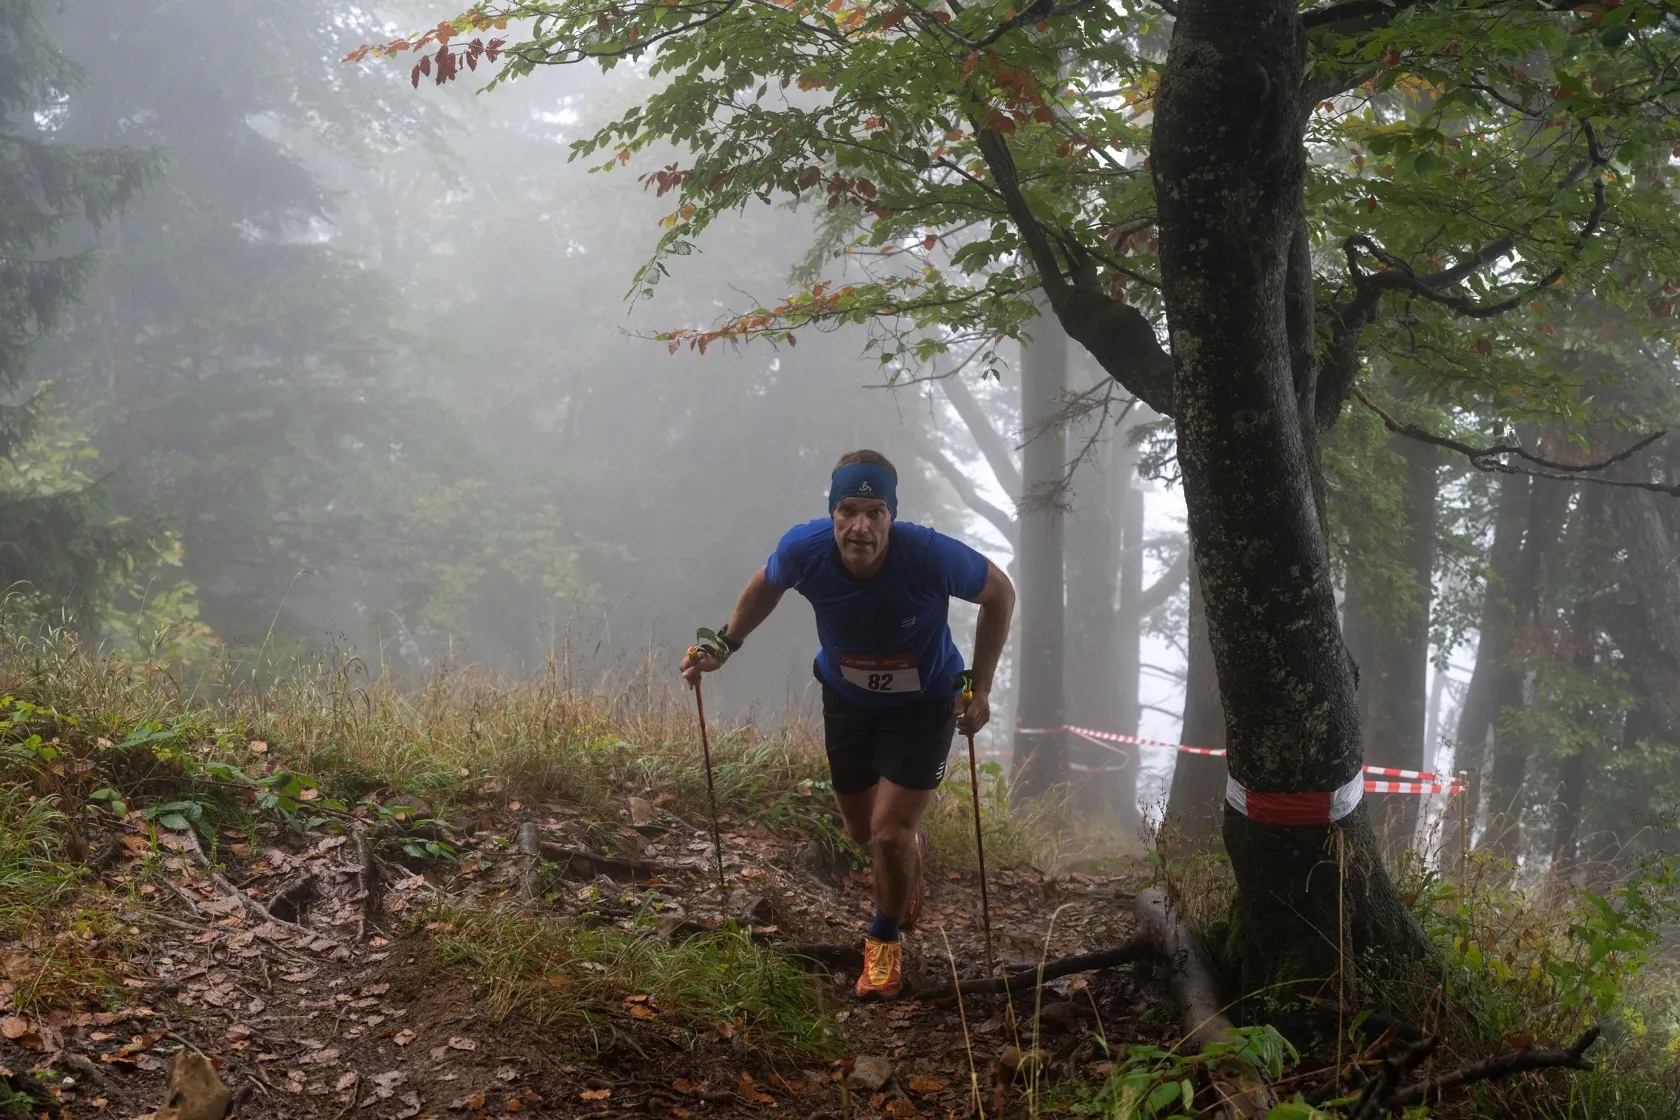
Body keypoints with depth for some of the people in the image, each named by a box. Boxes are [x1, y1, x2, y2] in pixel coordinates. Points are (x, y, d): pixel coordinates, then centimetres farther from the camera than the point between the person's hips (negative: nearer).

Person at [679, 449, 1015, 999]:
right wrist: (724, 645, -2)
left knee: (890, 833, -9)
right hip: (847, 699, 3)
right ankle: (912, 854, 54)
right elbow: (766, 586, -1)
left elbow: (999, 593, -15)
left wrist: (979, 689, -16)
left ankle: (885, 939, 21)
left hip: (922, 704, -3)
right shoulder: (804, 549, -27)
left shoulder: (931, 556, -35)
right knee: (863, 832, 16)